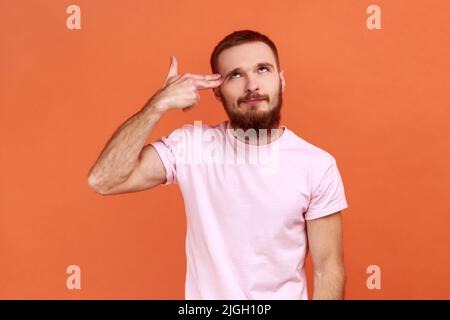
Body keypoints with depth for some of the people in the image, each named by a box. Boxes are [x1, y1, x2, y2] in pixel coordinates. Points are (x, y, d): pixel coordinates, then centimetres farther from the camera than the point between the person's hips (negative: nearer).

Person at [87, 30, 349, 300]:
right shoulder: (190, 145, -12)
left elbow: (328, 267, -10)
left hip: (285, 294, 0)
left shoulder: (318, 166, -14)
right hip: (204, 294, 1)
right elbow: (104, 181, -20)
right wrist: (158, 105, -25)